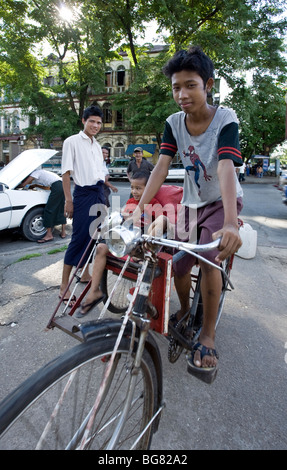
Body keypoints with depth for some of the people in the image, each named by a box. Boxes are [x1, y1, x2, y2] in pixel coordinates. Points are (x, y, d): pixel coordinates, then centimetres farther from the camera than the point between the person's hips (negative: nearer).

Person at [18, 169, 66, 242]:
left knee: (49, 209, -5)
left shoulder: (35, 173, 3)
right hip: (62, 186, 10)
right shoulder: (39, 173, 29)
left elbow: (23, 185, -3)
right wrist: (36, 185, 31)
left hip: (57, 186, -9)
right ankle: (63, 232, 17)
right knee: (60, 210, 14)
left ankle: (49, 235, -4)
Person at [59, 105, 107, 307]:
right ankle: (64, 285, -2)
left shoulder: (97, 146, 18)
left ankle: (85, 274, 27)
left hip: (98, 194, 7)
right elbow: (66, 173, -7)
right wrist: (69, 200, -14)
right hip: (83, 194, -7)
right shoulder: (72, 142, -2)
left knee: (93, 237, 11)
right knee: (79, 238, -10)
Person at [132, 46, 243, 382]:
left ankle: (208, 333, -5)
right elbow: (161, 166, -17)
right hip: (191, 202, 4)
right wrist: (140, 207, -30)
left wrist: (230, 222, -49)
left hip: (223, 200, -3)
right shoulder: (174, 123, -8)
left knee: (209, 259, -25)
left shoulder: (225, 120, -20)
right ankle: (184, 308, 34)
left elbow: (226, 169, -35)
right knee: (179, 265, 2)